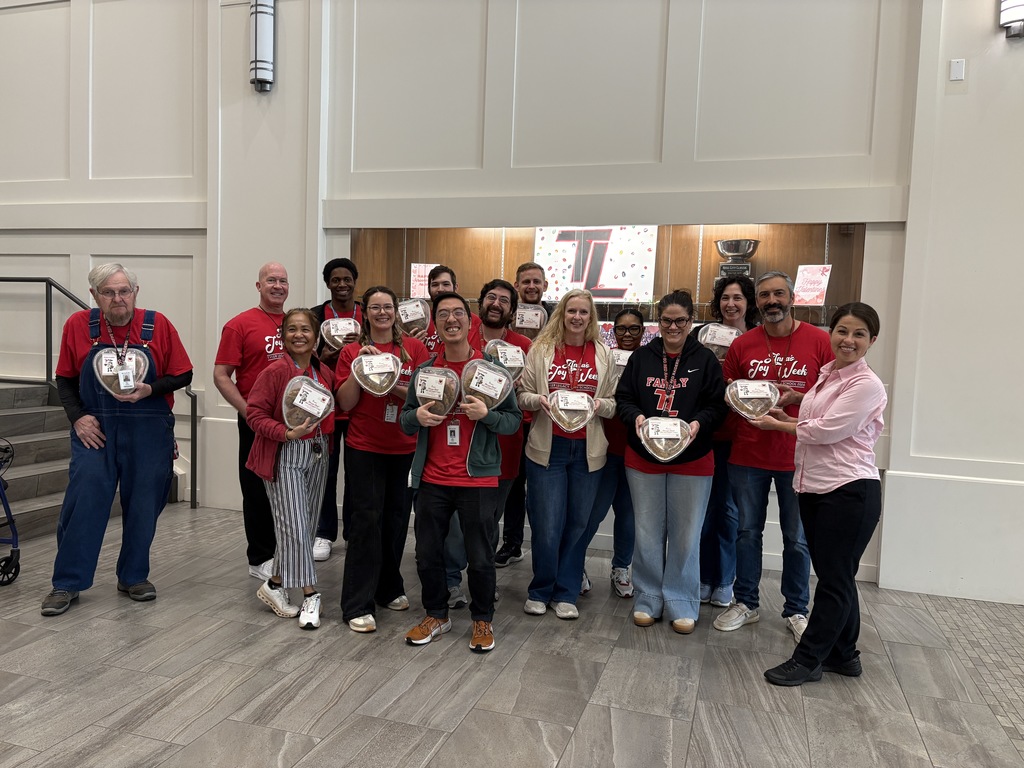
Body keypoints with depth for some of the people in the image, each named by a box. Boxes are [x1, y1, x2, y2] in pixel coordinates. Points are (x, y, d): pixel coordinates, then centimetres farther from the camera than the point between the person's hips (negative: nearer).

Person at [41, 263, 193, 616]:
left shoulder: (157, 325, -5)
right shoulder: (77, 325, -1)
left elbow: (183, 375, 0)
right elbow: (65, 380, 7)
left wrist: (149, 390, -17)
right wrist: (77, 417, -6)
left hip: (149, 432, 0)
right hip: (95, 430, 0)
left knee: (143, 507, 8)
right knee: (83, 503, -1)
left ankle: (134, 577, 26)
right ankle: (66, 584, 15)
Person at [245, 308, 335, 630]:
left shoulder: (325, 373, 5)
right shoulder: (276, 371, -13)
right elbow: (254, 413, -14)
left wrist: (325, 437, -1)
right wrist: (287, 433, -24)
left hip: (317, 454, 7)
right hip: (285, 456, -7)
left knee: (307, 524, 12)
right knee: (295, 526, -6)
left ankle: (276, 584, 28)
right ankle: (309, 594, 6)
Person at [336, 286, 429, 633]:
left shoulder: (414, 349, 4)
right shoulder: (352, 351, 1)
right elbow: (346, 403, -4)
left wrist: (394, 386, -16)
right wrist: (359, 366, -15)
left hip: (405, 448, 2)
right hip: (364, 448, -2)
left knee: (397, 518, 12)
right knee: (367, 519, -4)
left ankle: (390, 588, 31)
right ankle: (358, 606, 4)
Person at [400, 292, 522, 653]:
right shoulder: (423, 371, 6)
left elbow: (514, 419, -2)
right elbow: (405, 420, 10)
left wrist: (486, 414, -21)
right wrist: (417, 417, -13)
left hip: (478, 478, -3)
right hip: (432, 479, 3)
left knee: (481, 558, 5)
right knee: (427, 554, 11)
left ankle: (482, 620, 27)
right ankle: (436, 616, 33)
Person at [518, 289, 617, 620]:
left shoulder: (604, 354, 6)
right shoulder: (541, 349, 2)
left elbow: (613, 403, 8)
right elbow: (523, 395, 4)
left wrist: (599, 404, -13)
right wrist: (539, 400, -17)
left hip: (587, 450, 2)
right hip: (547, 447, -2)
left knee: (577, 524, 8)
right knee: (547, 525, 0)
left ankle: (565, 594, 23)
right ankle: (540, 591, 21)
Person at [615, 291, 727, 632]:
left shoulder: (705, 359, -1)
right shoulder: (641, 357, 4)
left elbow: (718, 405, -3)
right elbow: (623, 398, 4)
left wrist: (699, 423, -22)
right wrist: (636, 416, -16)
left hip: (692, 461, -1)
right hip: (643, 458, 2)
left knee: (686, 533, 6)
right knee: (648, 531, 10)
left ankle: (682, 604, 21)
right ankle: (648, 599, 24)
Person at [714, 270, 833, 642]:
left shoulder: (819, 340, -3)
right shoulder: (742, 345, 4)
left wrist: (796, 398, -15)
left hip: (797, 456, -2)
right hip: (747, 455, 2)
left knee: (797, 538, 9)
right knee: (747, 532, 12)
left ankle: (796, 610, 26)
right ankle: (745, 603, 28)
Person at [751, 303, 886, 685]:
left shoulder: (867, 385, -14)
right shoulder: (826, 375, 11)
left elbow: (828, 430, -17)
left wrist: (779, 425, -5)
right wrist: (787, 418, 4)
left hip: (850, 491, -8)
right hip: (814, 487, 8)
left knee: (835, 578, 4)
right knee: (835, 576, 17)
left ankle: (807, 659, 13)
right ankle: (843, 654, 31)